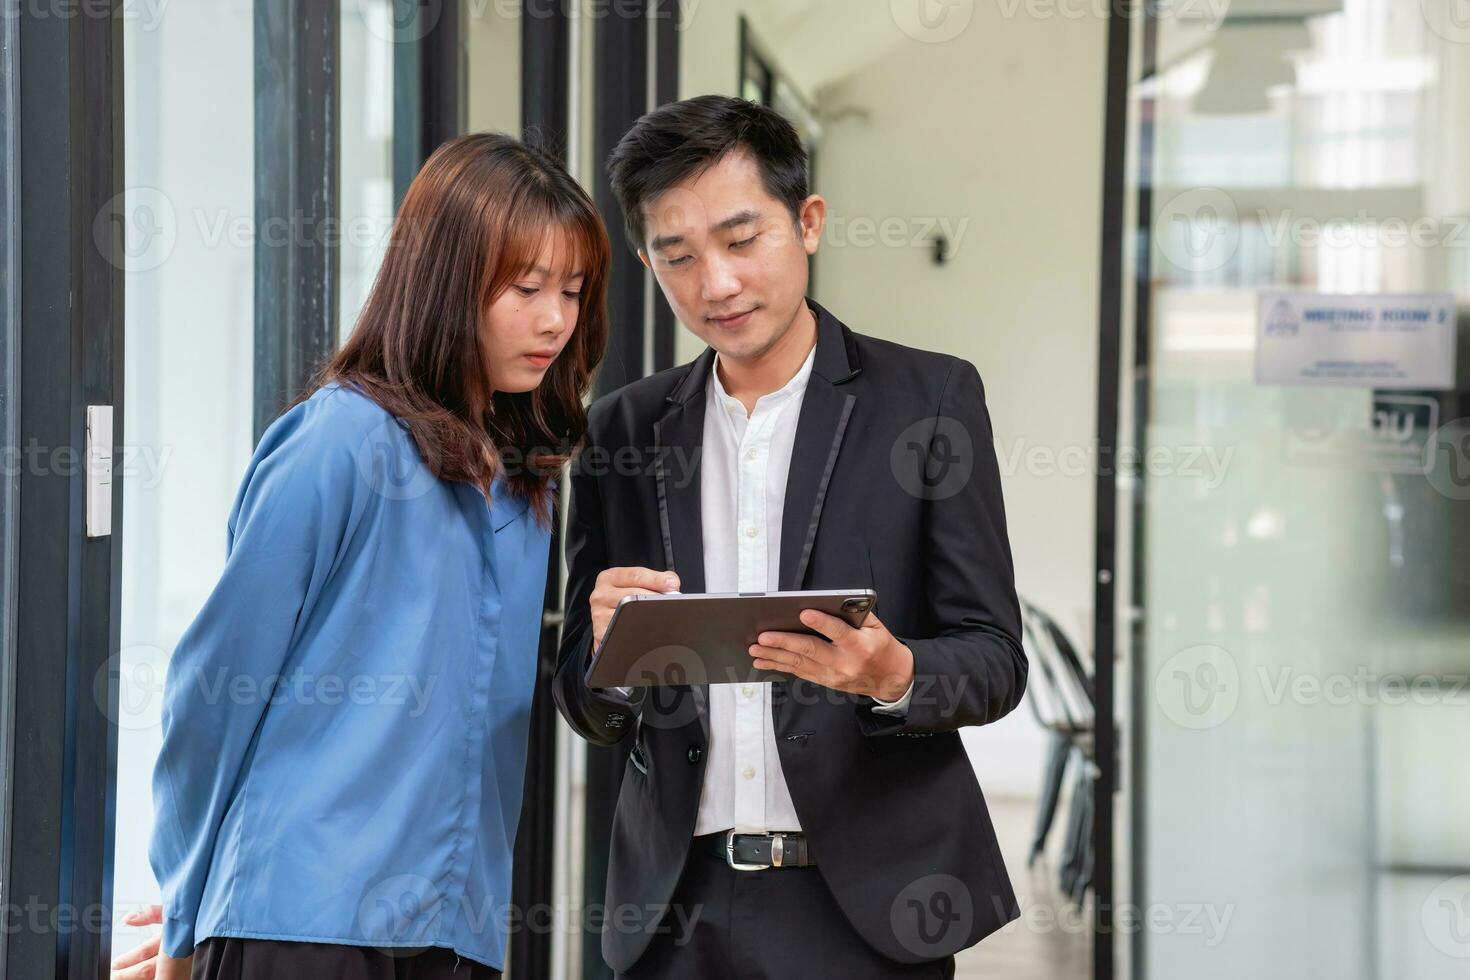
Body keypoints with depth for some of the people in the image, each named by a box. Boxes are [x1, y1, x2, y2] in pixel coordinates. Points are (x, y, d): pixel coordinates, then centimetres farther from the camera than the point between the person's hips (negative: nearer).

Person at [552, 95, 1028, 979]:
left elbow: (994, 659, -3)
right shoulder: (623, 431, 7)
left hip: (863, 908, -2)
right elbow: (592, 713, 8)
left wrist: (895, 677, -24)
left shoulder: (931, 398, -1)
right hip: (680, 909, 3)